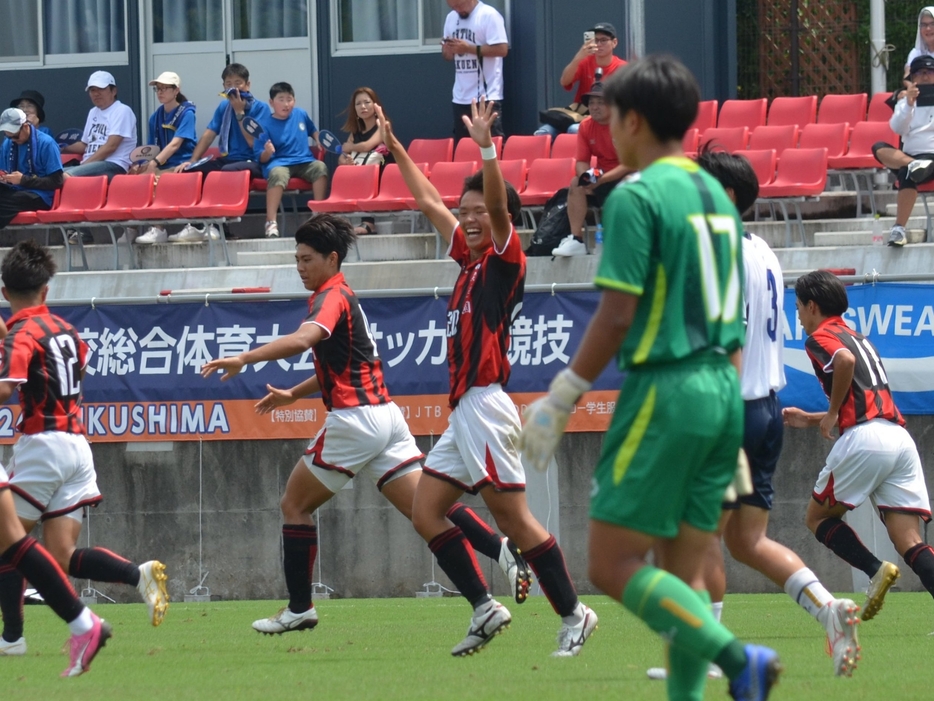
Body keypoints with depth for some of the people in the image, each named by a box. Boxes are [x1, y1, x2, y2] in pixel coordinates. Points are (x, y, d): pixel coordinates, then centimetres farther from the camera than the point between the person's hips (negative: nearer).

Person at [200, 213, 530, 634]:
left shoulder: (332, 297, -10)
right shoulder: (343, 297, 20)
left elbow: (303, 339, -32)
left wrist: (244, 359, -37)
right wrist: (292, 395, 30)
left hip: (355, 420, -9)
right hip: (385, 413, 9)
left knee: (295, 505, 4)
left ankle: (299, 608, 5)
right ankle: (505, 548, -18)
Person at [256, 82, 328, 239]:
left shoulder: (300, 114, 11)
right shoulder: (264, 124, -1)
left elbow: (313, 131, 32)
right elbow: (261, 159, -2)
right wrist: (267, 152, -24)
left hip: (304, 161, 4)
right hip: (279, 163, -3)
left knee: (320, 167, -29)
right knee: (277, 173, -38)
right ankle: (271, 223, -41)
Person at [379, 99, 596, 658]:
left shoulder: (506, 260, -5)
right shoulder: (471, 259, 16)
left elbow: (499, 204, -23)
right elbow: (431, 203, 27)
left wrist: (486, 147, -33)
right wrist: (397, 151, 32)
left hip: (486, 406, -9)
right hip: (463, 411, 9)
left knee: (514, 518, -8)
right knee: (426, 513, 4)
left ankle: (573, 614, -2)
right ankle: (485, 608, 4)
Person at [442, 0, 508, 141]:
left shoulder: (489, 15, -9)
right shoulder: (451, 18, 13)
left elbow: (502, 49, -16)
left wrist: (469, 48, -19)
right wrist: (448, 50, -6)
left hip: (486, 96, -7)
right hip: (460, 98, 7)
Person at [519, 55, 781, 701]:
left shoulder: (636, 197, -11)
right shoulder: (717, 195, 14)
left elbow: (618, 315, -16)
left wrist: (559, 401, -9)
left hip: (665, 392, -8)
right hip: (723, 393, 8)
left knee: (613, 566, -5)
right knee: (685, 575, 9)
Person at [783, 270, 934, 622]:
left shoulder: (821, 338, 5)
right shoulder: (858, 338, 30)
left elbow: (845, 360, -20)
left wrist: (832, 414, -7)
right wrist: (810, 419, 41)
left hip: (864, 437, -7)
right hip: (900, 438, 7)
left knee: (818, 517, 14)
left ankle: (876, 569, -9)